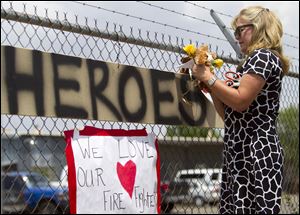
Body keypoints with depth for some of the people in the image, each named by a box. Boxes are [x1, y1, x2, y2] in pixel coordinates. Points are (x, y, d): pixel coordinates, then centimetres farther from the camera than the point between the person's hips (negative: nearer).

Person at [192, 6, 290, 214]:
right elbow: (229, 114, 19)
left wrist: (209, 77, -10)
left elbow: (241, 101, -19)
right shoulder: (254, 61, 22)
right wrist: (209, 86, 11)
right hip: (240, 151, 10)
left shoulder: (263, 56, -6)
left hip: (257, 151, -10)